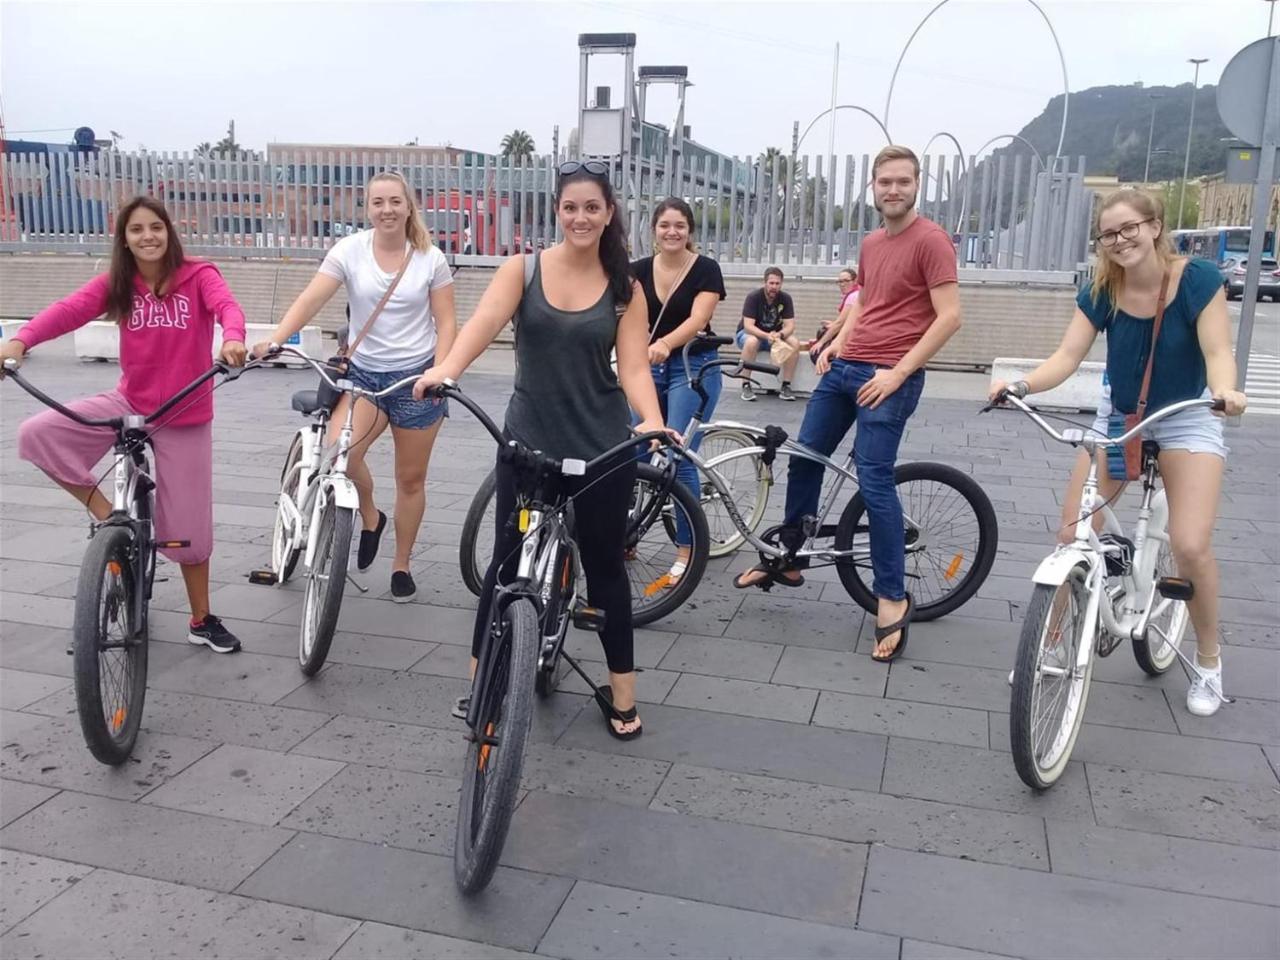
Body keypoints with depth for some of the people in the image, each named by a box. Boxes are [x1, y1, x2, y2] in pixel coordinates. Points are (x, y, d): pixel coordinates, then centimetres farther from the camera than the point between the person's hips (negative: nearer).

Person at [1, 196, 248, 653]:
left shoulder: (198, 275, -7)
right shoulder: (114, 284, -1)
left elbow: (227, 306, -26)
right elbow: (69, 309, -17)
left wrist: (233, 338, -50)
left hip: (185, 416, -3)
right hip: (128, 402, 3)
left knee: (188, 525, 4)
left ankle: (202, 620, 23)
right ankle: (108, 513, -3)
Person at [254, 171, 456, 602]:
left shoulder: (430, 258, -3)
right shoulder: (349, 250, -4)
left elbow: (446, 323, -3)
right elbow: (310, 300, -13)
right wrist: (274, 340, -28)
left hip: (415, 376, 0)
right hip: (362, 373, 1)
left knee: (410, 478, 7)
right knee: (338, 453, -24)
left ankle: (401, 565, 27)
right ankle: (369, 518, 9)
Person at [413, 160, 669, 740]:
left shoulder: (625, 289, 0)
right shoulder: (524, 269, -2)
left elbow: (634, 368, -8)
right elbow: (485, 321, -19)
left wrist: (653, 421, -28)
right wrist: (444, 370, -39)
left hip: (603, 449, 1)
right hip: (528, 444, 0)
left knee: (604, 564, 11)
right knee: (508, 560, 7)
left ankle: (621, 692, 25)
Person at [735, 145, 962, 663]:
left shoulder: (932, 241, -9)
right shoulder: (871, 244, 15)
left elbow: (949, 317, -15)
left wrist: (897, 373, -19)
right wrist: (836, 343, 10)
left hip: (889, 377, -8)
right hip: (844, 367, 8)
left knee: (874, 479, -11)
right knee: (804, 459, 11)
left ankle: (893, 597, 2)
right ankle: (787, 559, 28)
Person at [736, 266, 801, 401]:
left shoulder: (786, 298, -10)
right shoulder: (753, 297, -20)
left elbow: (790, 326, -15)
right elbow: (748, 326, -28)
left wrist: (778, 334, -38)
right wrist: (767, 336, -44)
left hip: (774, 335, 3)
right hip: (750, 333, -3)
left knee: (795, 343, -24)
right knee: (752, 342, -39)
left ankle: (786, 386, -19)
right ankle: (746, 386, -30)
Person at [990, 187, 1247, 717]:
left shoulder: (1198, 279, -18)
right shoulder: (1101, 291, -12)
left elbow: (1217, 350, -23)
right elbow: (1067, 356, -20)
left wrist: (1225, 390, -46)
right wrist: (1021, 384, -39)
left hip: (1188, 419, -3)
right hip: (1117, 416, 3)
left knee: (1190, 545, -16)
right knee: (1071, 533, -7)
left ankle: (1208, 659, 10)